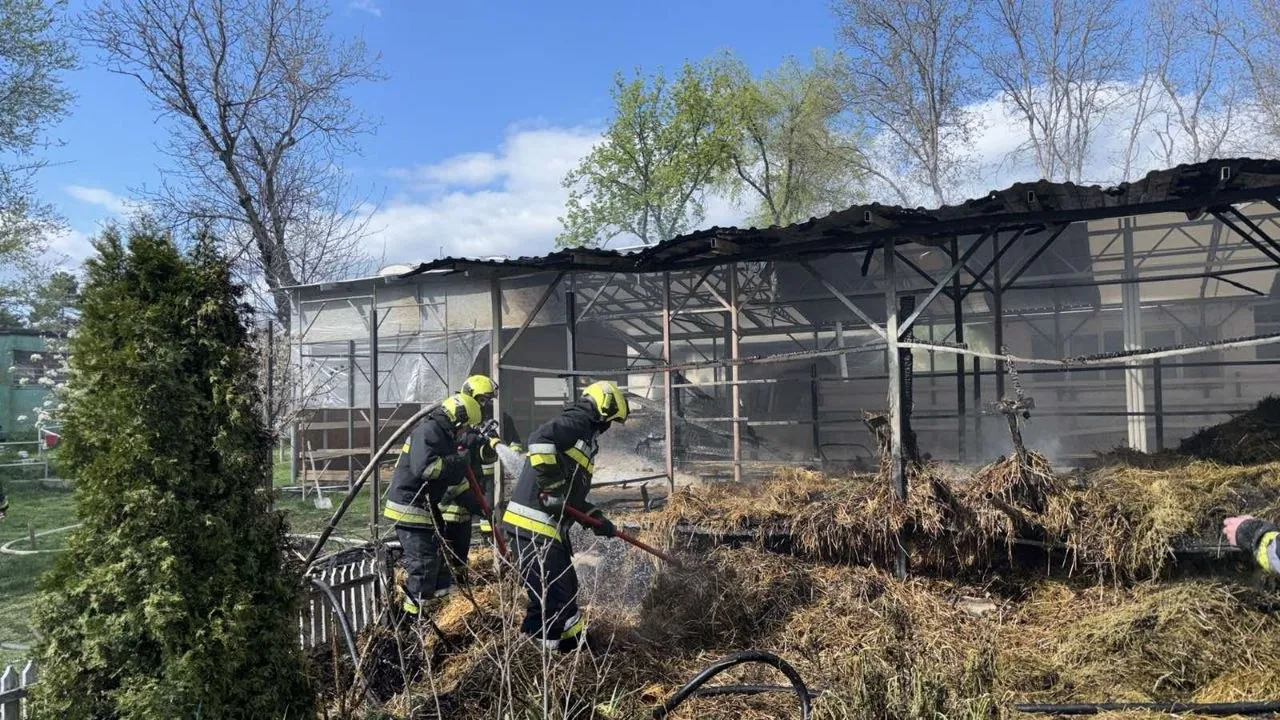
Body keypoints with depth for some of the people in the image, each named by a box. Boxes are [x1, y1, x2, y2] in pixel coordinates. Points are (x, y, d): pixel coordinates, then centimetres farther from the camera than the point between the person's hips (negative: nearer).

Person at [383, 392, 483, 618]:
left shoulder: (444, 436, 16)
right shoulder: (429, 430, -16)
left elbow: (454, 480, 22)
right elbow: (423, 467, -31)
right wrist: (459, 460, -20)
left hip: (425, 508, 11)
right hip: (409, 508, -11)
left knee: (440, 559, 16)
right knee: (423, 565, -9)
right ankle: (411, 616, -1)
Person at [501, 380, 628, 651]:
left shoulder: (584, 437, 24)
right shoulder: (576, 423, -7)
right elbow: (540, 439, -28)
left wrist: (596, 519, 18)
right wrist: (551, 486, -25)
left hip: (552, 526, 11)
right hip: (534, 524, -11)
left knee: (565, 587, 23)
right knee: (549, 596, -8)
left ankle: (573, 642, 38)